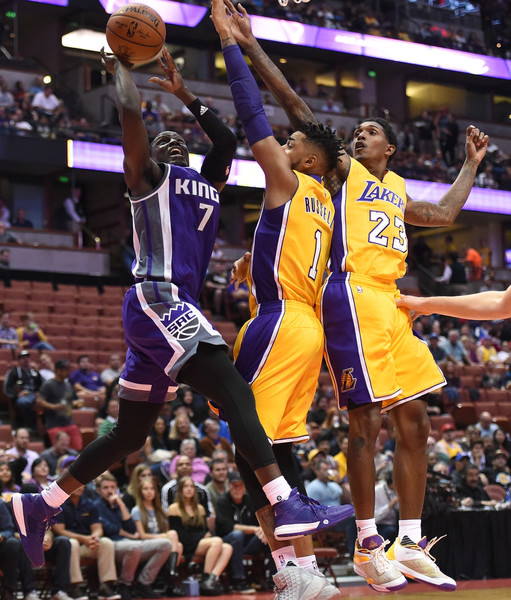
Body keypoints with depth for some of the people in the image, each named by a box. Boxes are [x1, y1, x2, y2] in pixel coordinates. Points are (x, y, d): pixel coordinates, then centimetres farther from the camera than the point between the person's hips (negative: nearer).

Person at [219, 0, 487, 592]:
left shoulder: (398, 190, 25)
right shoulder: (341, 170, 7)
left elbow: (446, 213, 39)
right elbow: (295, 106, 0)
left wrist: (471, 165, 42)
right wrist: (251, 48, -7)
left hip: (392, 303, 8)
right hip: (353, 295, -8)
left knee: (413, 422, 6)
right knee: (365, 421, -9)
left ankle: (410, 545, 11)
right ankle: (368, 545, -3)